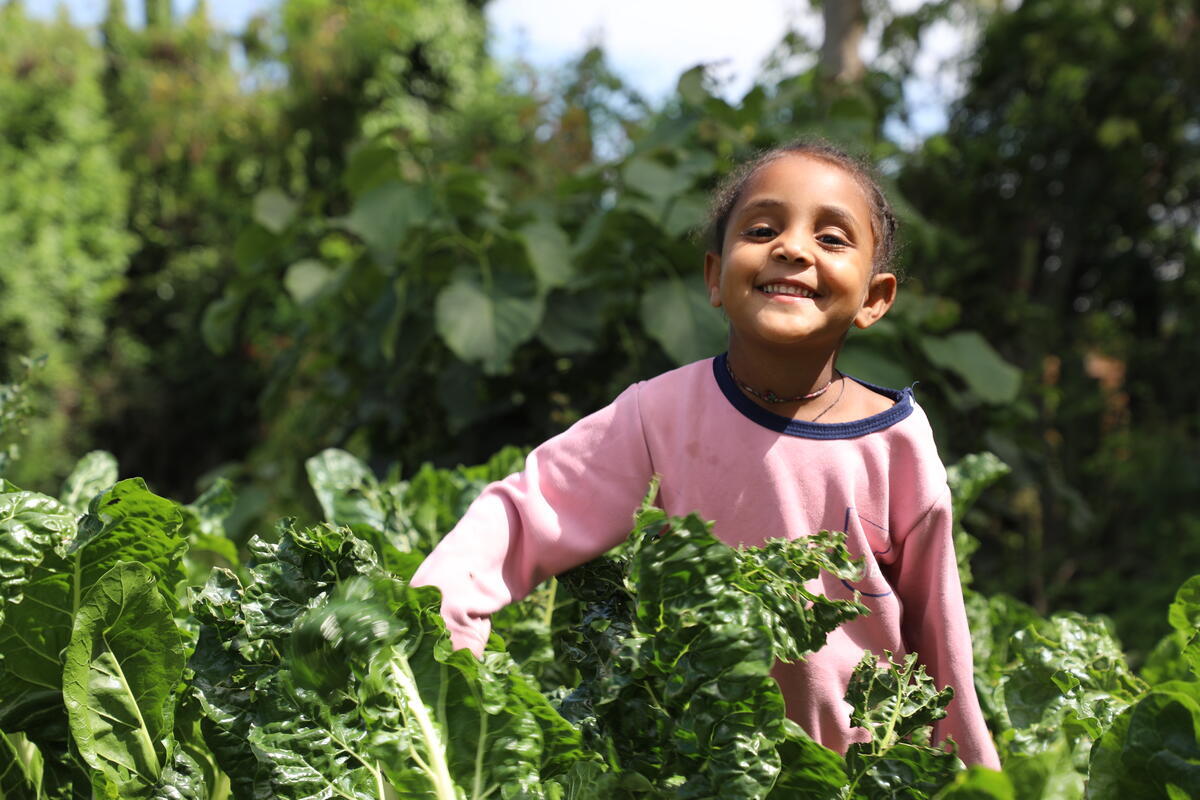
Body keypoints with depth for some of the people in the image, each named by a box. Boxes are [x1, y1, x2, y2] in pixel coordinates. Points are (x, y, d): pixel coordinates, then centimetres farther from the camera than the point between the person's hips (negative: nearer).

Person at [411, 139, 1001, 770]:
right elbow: (526, 511, -13)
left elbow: (938, 637, -4)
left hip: (867, 763, 0)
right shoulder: (661, 414, -16)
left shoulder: (896, 441, -14)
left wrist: (970, 769, 6)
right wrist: (440, 609, -31)